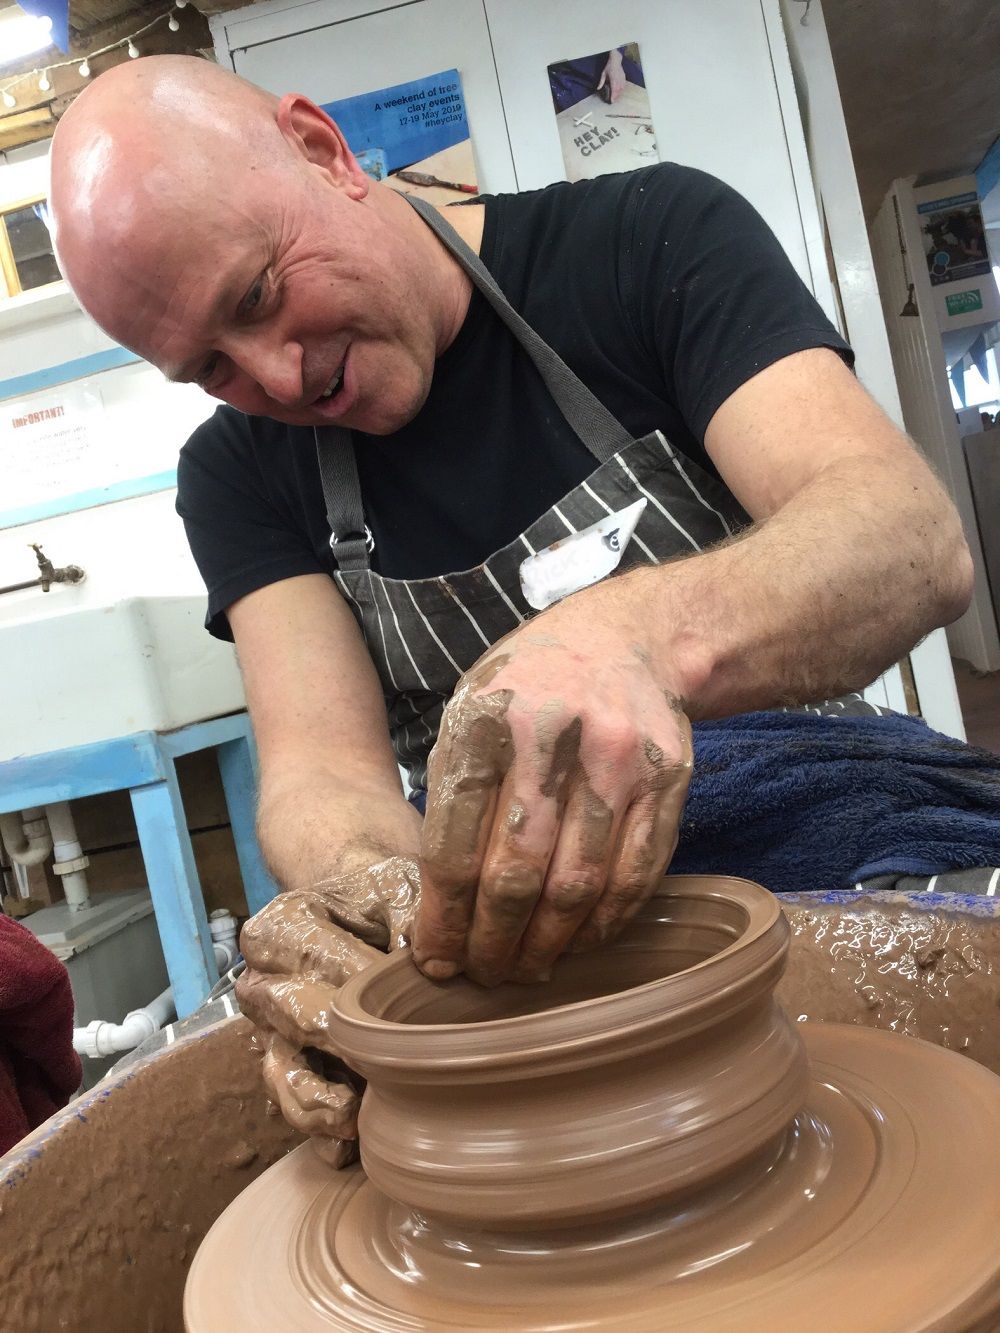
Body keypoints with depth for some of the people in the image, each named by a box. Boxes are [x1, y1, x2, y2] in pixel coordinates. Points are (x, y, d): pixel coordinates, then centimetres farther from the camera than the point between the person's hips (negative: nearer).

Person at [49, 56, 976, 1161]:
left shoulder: (654, 241, -7)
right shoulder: (236, 476, 3)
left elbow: (919, 539, -21)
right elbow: (323, 764, -9)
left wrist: (651, 632, -42)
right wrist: (366, 882, -33)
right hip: (515, 923, 2)